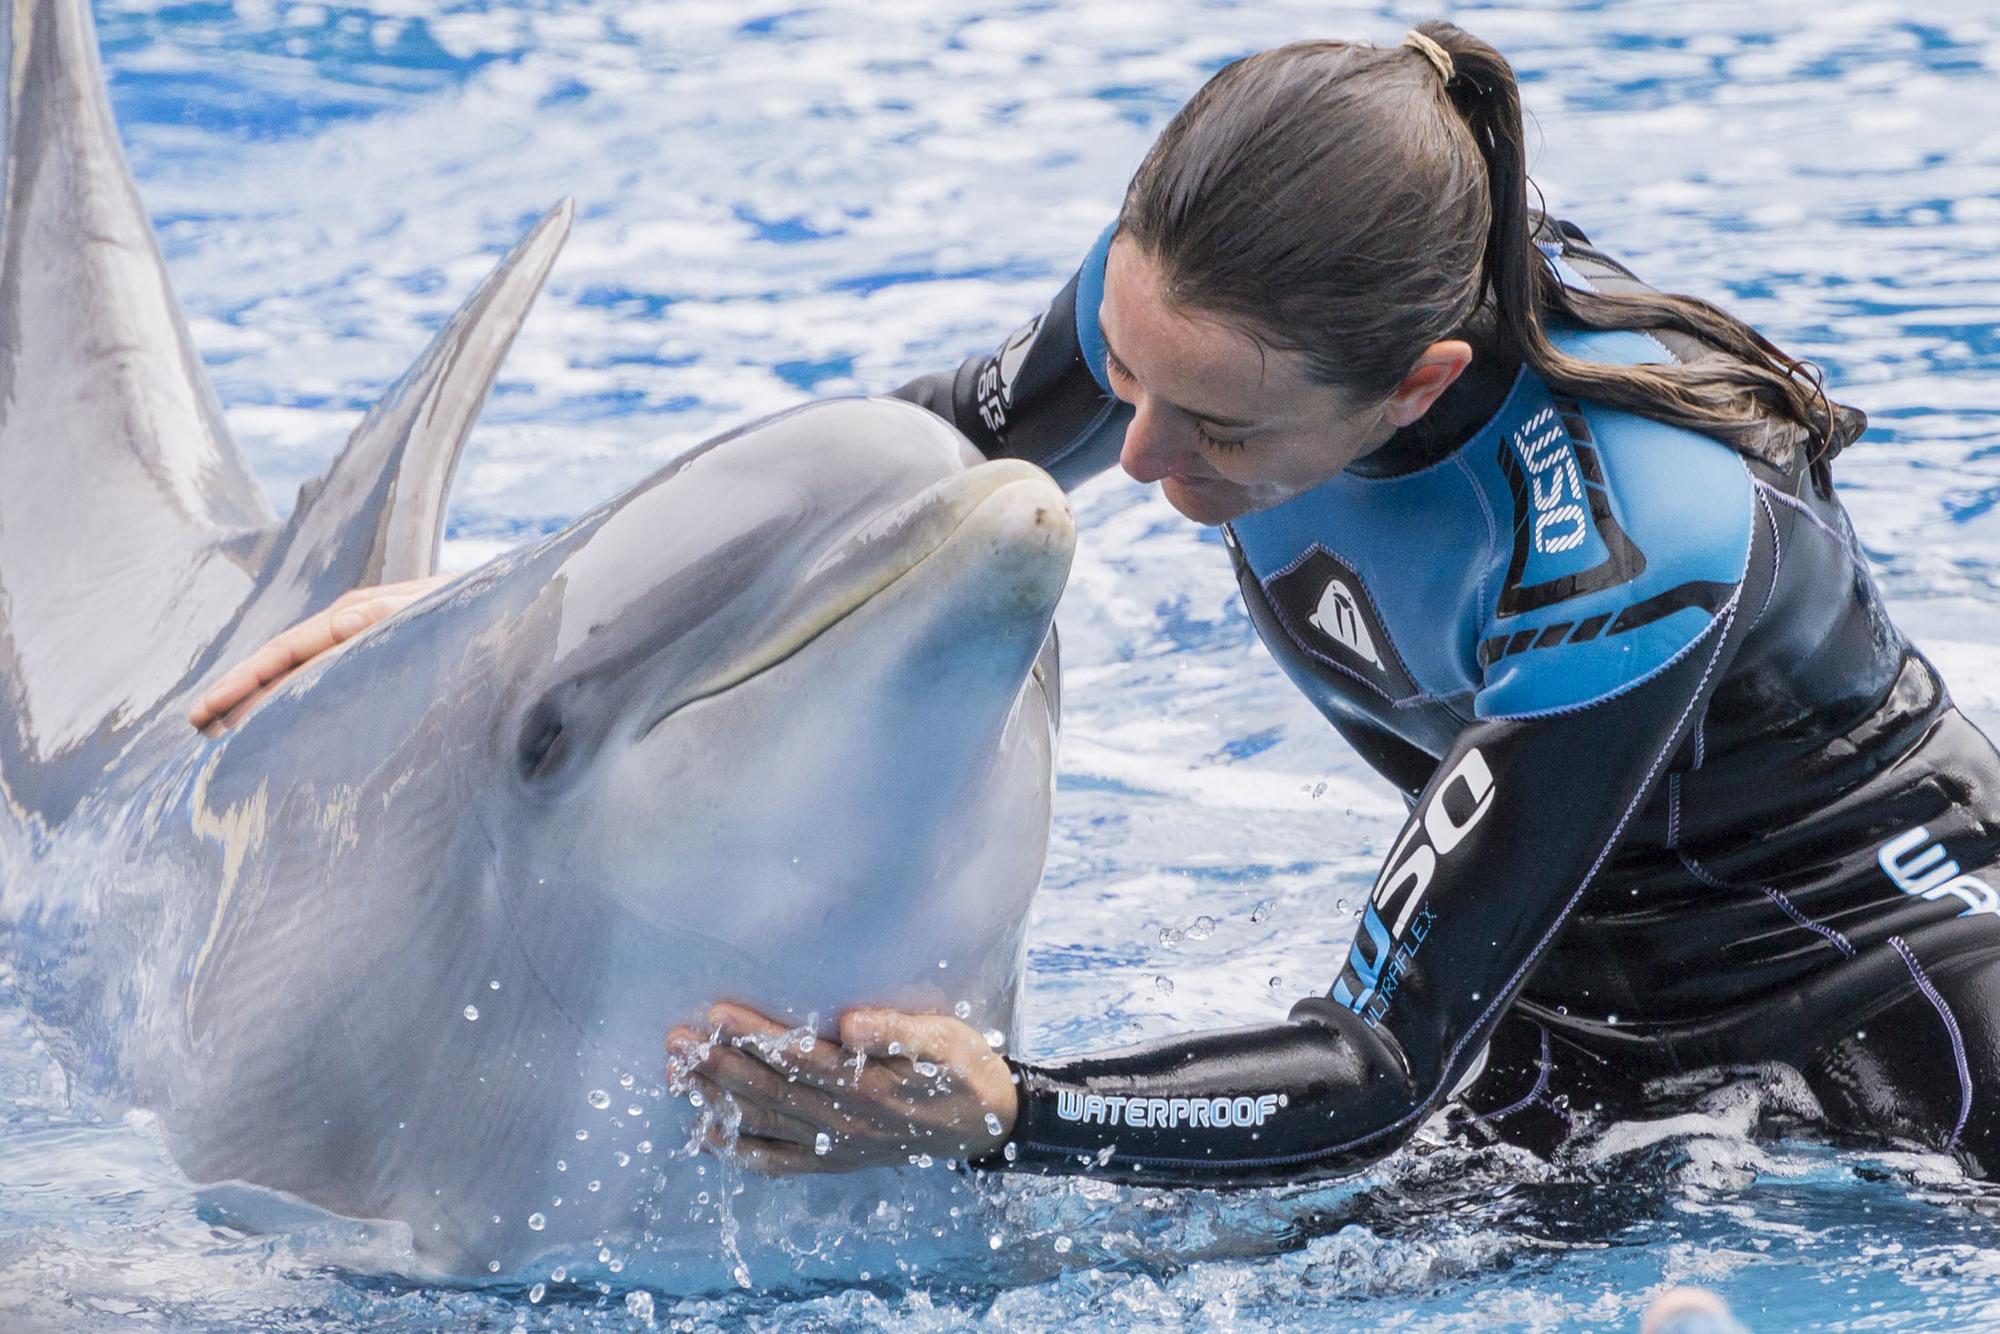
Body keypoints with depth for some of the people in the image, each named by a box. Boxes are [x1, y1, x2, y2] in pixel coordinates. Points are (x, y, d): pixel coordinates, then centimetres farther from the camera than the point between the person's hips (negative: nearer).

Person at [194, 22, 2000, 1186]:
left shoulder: (1625, 539, -40)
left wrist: (1001, 1117, -51)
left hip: (1849, 907, -5)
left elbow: (1381, 1070, -37)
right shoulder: (1200, 301, -23)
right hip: (1535, 927, 5)